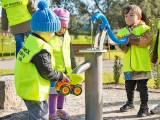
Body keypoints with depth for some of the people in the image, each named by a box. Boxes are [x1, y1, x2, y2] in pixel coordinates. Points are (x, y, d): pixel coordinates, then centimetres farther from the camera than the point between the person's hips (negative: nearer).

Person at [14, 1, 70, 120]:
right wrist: (61, 76, -2)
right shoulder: (41, 49, -24)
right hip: (34, 91, -10)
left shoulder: (31, 42, 6)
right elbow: (47, 72, -20)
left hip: (26, 88, 10)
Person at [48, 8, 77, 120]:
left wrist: (74, 67, 16)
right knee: (53, 92, 0)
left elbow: (71, 54, 16)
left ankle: (60, 110, 35)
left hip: (65, 71, 7)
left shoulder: (67, 37, 8)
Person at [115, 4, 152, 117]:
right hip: (128, 65, 5)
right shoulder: (122, 31, 10)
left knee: (142, 87, -1)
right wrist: (123, 44, -23)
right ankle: (130, 103, 35)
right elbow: (117, 43, 0)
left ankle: (144, 107, 7)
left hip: (141, 65, -5)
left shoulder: (144, 28, -4)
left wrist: (131, 38, -21)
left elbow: (146, 40, -20)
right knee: (129, 86, 18)